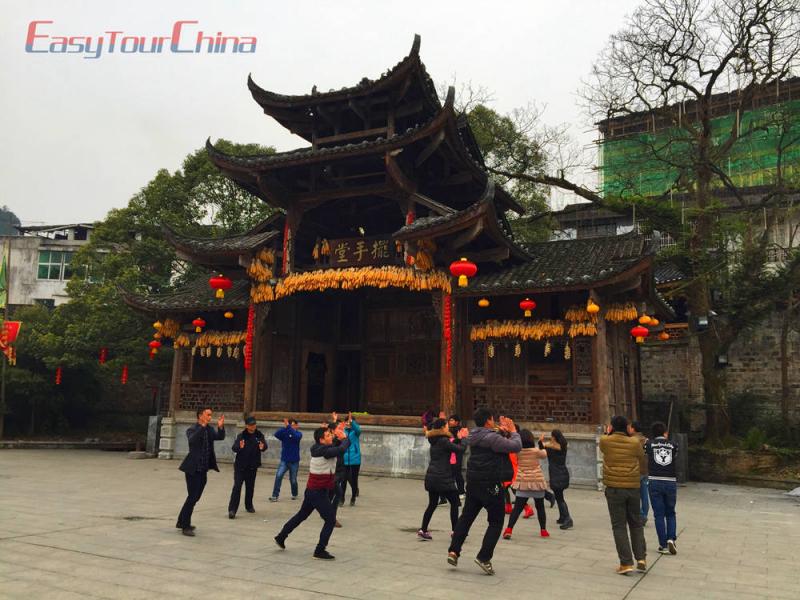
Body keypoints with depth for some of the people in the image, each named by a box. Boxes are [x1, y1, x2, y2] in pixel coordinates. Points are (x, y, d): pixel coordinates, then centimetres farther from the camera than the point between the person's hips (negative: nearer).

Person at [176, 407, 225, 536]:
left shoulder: (210, 430, 9)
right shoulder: (192, 430, -9)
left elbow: (220, 437, -5)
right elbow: (192, 440, -30)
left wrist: (221, 427, -23)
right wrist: (202, 426, -38)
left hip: (203, 470, 7)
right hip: (192, 469, -7)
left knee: (195, 497, 15)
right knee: (192, 497, -6)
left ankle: (181, 521, 30)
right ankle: (185, 527, 4)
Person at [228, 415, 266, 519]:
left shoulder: (259, 435, -1)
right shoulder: (241, 436, -9)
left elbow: (265, 445, -8)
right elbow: (234, 448, -18)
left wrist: (262, 447, -32)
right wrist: (239, 447, -40)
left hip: (252, 466, 3)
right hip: (240, 466, -3)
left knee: (250, 487, 15)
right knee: (237, 487, -11)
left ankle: (249, 506, 32)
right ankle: (232, 510, -10)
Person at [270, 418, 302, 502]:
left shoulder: (299, 433, -6)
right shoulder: (284, 433, -3)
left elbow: (296, 436, -30)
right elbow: (276, 434, -23)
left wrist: (288, 426, -39)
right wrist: (285, 427, -36)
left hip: (294, 461, -1)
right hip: (284, 460, 1)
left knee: (293, 480, 9)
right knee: (278, 476, -16)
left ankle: (294, 494, 33)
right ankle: (275, 496, -9)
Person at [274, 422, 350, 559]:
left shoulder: (317, 448, 5)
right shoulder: (324, 451, -22)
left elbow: (330, 445, 24)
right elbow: (341, 449, -35)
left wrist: (336, 435, 10)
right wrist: (345, 438, -17)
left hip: (311, 490, 9)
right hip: (319, 492, -9)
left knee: (301, 515, 26)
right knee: (330, 520, -1)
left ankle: (281, 537, 37)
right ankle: (320, 550, 2)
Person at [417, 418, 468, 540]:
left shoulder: (434, 441, 10)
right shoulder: (443, 441, -15)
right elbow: (460, 450, -12)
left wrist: (459, 438, 13)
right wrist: (463, 438, 2)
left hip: (431, 477, 8)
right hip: (442, 478, -8)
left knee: (432, 504, 15)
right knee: (454, 503, 6)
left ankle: (423, 530, 12)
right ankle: (455, 531, 8)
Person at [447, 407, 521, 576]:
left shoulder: (474, 436, 7)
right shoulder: (492, 437, -19)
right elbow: (516, 446, -17)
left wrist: (503, 431, 7)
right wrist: (513, 431, -2)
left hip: (473, 484, 8)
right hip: (491, 485, -8)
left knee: (466, 517, 16)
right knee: (496, 522, 6)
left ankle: (453, 551, 13)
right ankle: (484, 557, 3)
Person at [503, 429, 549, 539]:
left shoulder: (517, 451, -8)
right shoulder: (536, 451, -10)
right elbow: (545, 454, 9)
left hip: (522, 483, 1)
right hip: (537, 482, 0)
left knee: (517, 507, -1)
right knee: (540, 507, 17)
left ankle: (509, 530, -12)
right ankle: (543, 530, 24)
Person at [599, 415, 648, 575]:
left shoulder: (605, 441, -5)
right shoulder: (635, 443, -3)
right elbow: (642, 460, 11)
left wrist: (608, 433, 33)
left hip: (614, 488, -2)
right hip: (633, 488, 2)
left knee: (619, 526, 3)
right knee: (636, 523, 18)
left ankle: (626, 563, 0)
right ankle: (641, 558, 15)